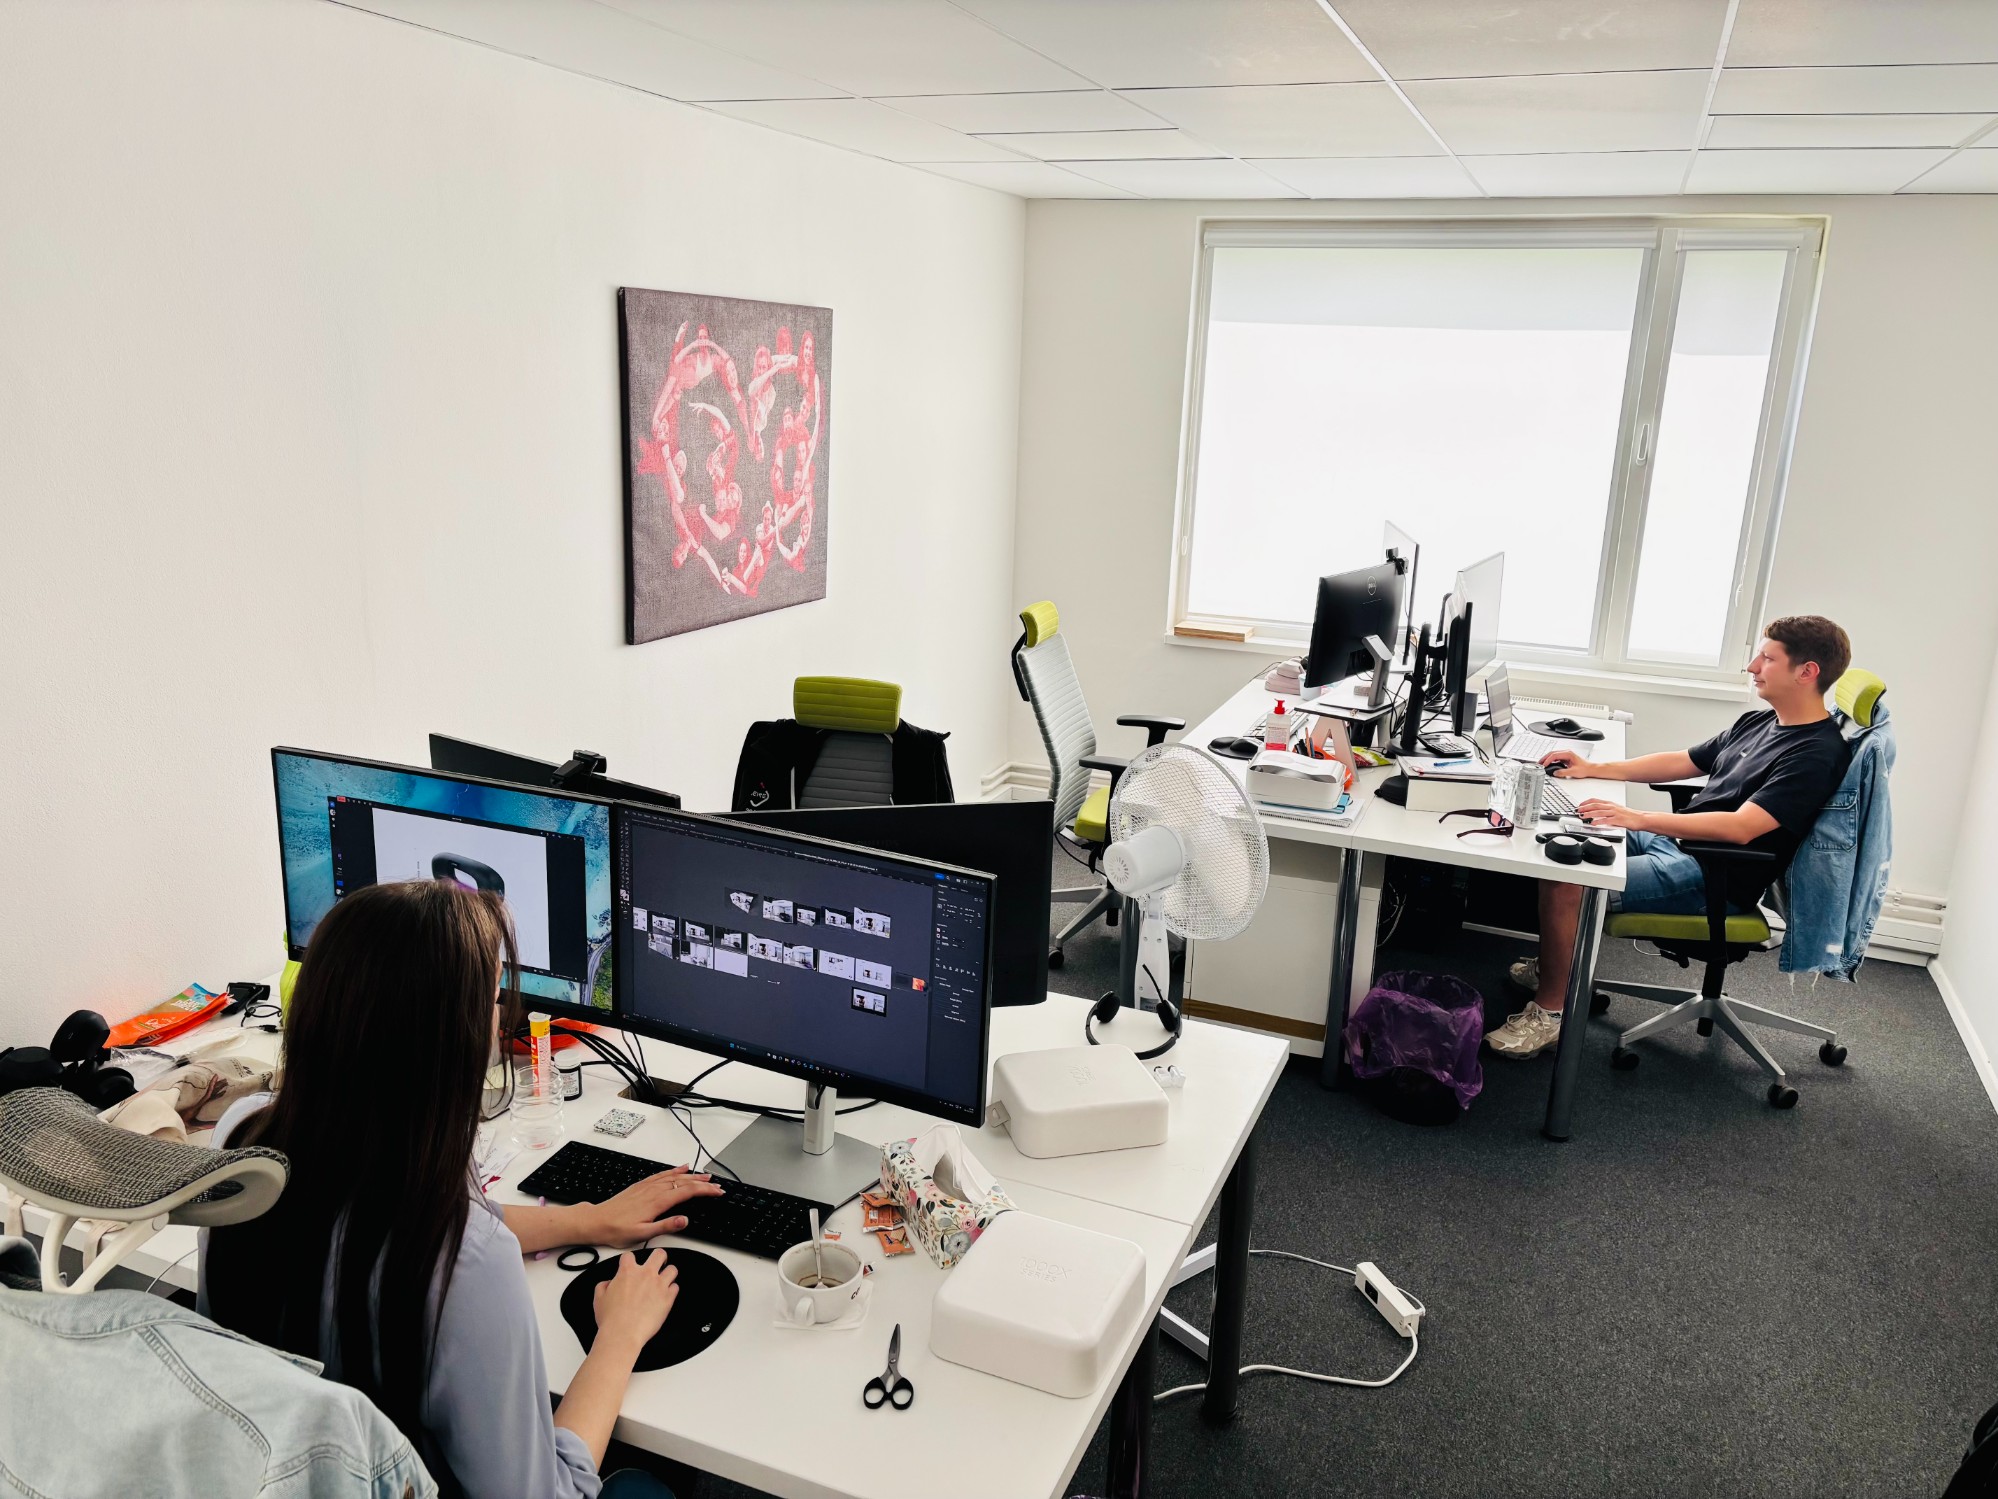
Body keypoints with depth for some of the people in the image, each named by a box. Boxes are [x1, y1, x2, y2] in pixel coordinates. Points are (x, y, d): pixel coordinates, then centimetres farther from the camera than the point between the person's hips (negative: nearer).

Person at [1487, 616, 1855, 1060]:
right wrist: (1594, 769, 11)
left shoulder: (1818, 753, -17)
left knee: (1565, 882, -25)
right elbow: (1683, 761, 21)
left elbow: (1740, 828, -28)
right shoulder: (1757, 723, 12)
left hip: (1714, 880, -10)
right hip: (1674, 842, 10)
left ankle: (1548, 1012, -11)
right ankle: (1557, 965, 19)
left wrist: (1639, 818, -33)